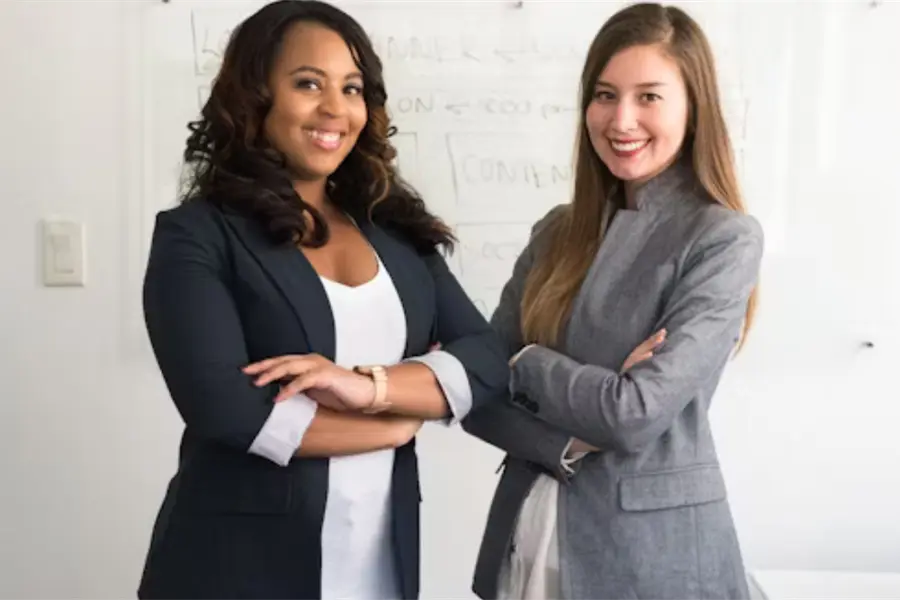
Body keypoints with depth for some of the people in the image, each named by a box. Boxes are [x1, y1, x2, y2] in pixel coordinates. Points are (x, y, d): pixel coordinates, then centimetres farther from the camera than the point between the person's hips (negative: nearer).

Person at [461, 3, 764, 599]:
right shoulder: (558, 231, 3)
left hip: (650, 544, -5)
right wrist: (571, 442, -16)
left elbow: (637, 415, -21)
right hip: (526, 531, 5)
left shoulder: (724, 239, -12)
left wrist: (523, 363, -7)